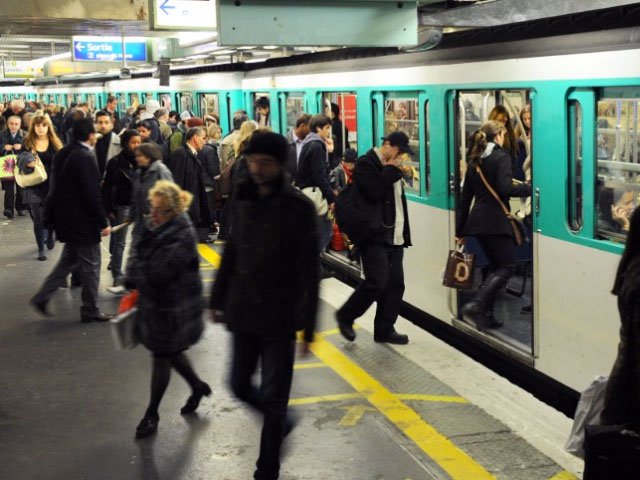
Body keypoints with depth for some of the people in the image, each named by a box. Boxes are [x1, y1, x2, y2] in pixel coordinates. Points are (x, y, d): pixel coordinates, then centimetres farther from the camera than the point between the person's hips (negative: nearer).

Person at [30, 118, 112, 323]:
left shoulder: (63, 154, 7)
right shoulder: (86, 158, -21)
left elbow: (56, 186, 14)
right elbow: (92, 195, -22)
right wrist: (103, 223, -16)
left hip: (64, 217, 9)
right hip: (81, 221, -9)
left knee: (69, 258, 22)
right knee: (91, 265, 4)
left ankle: (42, 297, 18)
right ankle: (90, 310, 13)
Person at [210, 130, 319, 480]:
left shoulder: (298, 207, -12)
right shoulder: (244, 200, 3)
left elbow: (309, 272, -12)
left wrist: (308, 327, -13)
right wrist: (218, 299, 14)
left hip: (279, 317, -5)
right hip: (243, 313, 5)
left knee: (273, 398, 2)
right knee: (240, 385, 15)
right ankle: (281, 422, 42)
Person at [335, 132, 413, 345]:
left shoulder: (391, 168, 19)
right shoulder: (366, 164, -7)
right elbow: (373, 192, -23)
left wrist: (404, 234, 21)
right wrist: (390, 171, -11)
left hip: (394, 237, 9)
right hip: (374, 237, -9)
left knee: (395, 283, 5)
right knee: (377, 282, -12)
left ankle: (385, 329, 14)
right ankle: (345, 316, 8)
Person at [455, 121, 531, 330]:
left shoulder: (475, 159, 16)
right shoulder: (501, 156, -6)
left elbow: (465, 196, 16)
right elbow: (506, 188, -20)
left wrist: (461, 229, 20)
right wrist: (531, 188, -11)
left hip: (477, 219, 8)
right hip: (496, 220, -8)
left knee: (495, 266, 16)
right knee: (507, 266, -3)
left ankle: (486, 314, 11)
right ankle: (475, 306, -18)